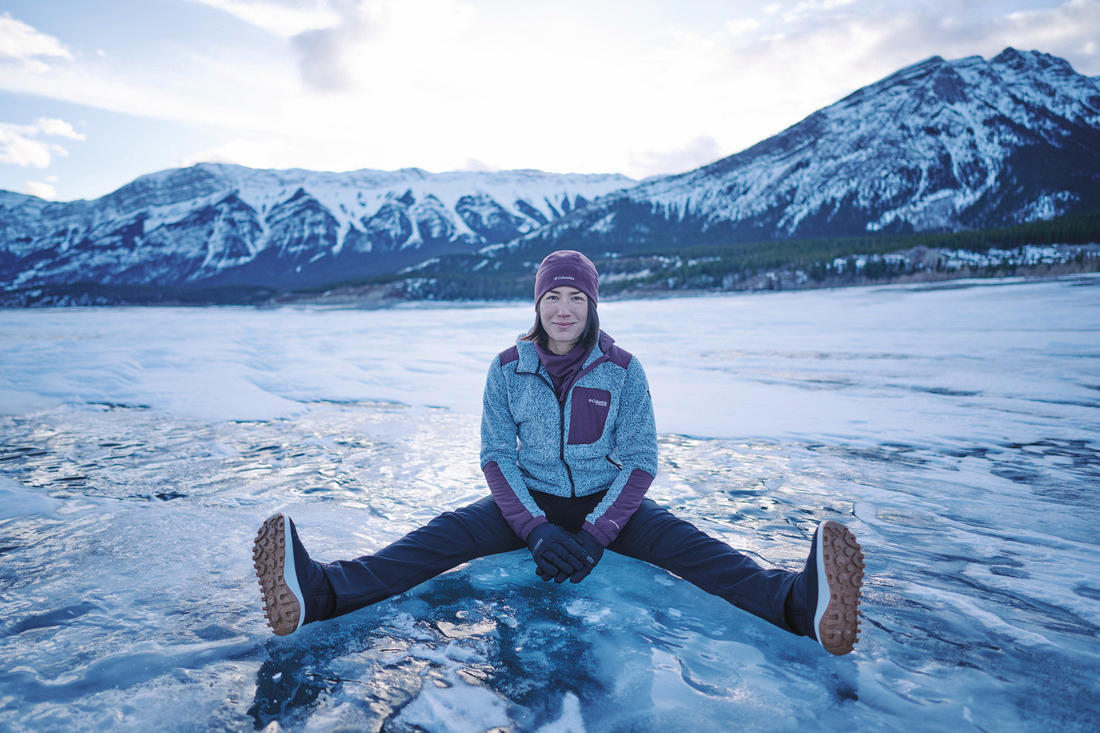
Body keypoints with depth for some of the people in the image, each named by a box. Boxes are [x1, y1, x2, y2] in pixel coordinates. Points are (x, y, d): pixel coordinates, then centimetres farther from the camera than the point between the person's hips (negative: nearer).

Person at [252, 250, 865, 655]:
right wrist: (536, 528, -20)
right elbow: (496, 455, -5)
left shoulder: (622, 370, -7)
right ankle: (323, 593, -41)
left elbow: (641, 462, -8)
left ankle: (800, 603, -48)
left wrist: (595, 534, -21)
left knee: (679, 540, -27)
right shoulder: (509, 368, -4)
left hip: (607, 502, 0)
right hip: (531, 501, 1)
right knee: (449, 532, -24)